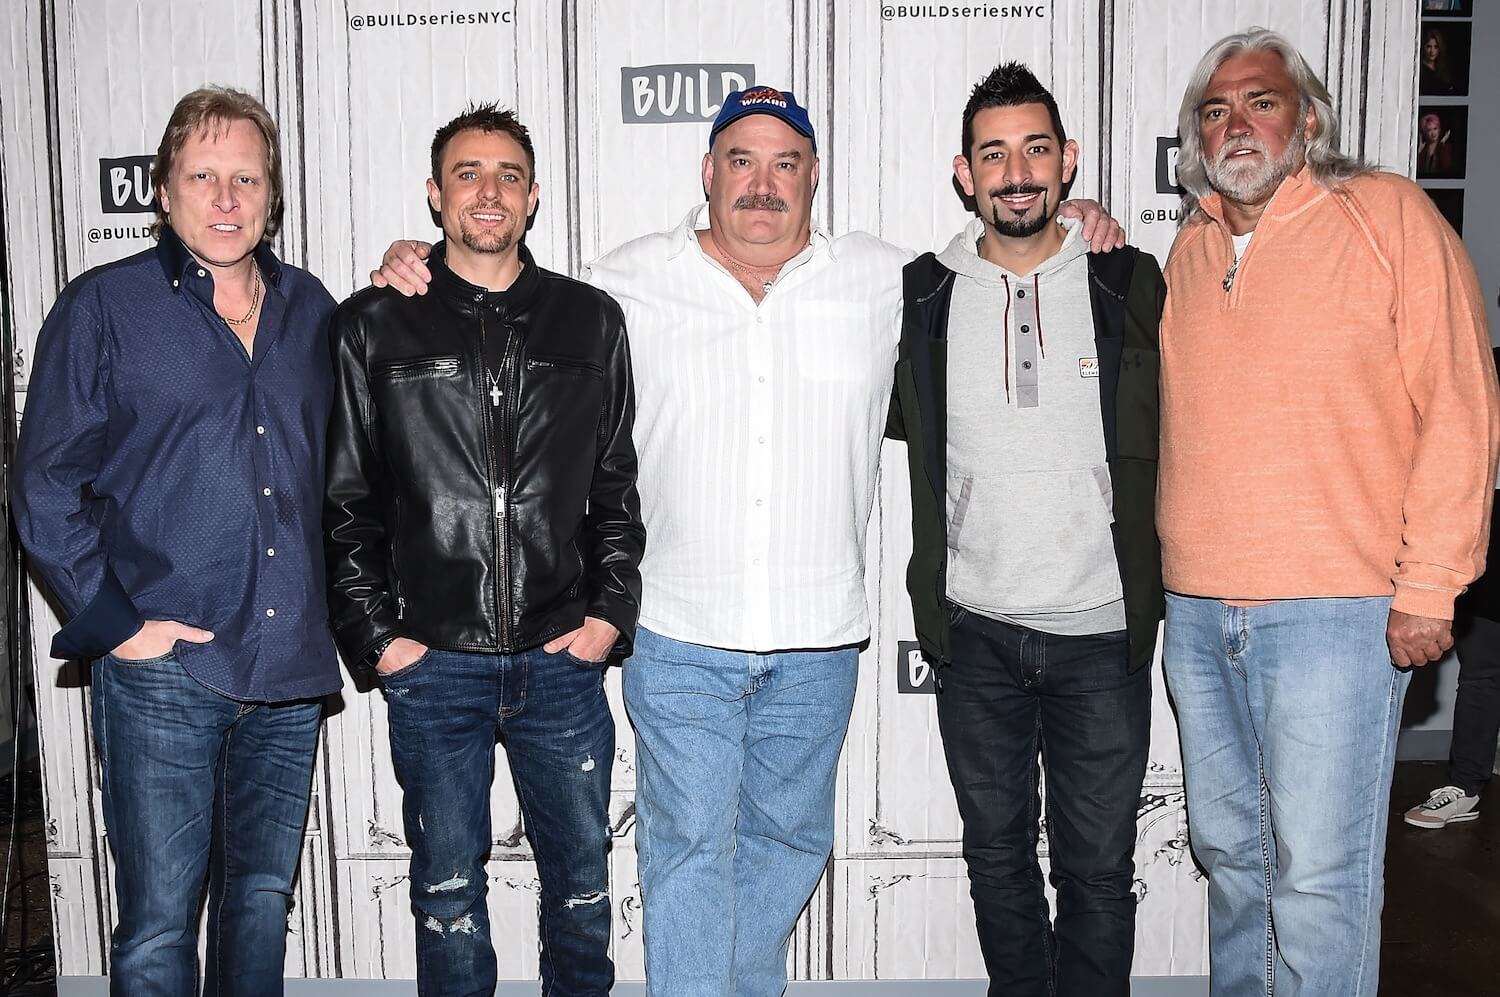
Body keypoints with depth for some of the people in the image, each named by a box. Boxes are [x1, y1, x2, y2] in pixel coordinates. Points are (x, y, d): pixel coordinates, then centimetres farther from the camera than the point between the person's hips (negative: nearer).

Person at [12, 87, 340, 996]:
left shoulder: (310, 307, 11)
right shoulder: (104, 306, 0)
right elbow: (47, 491, -2)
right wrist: (116, 622, -9)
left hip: (290, 664, 4)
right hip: (165, 672, -4)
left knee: (264, 895, 16)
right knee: (158, 919, 2)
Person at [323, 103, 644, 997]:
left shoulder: (591, 321, 6)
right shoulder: (373, 325, 2)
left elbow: (621, 483, 8)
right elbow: (341, 498, 3)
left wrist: (611, 612, 0)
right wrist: (374, 633, -3)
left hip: (563, 658, 1)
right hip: (432, 664, -1)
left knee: (582, 880, 13)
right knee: (449, 889, 12)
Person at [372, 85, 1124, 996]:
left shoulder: (887, 280, 3)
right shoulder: (626, 282, 0)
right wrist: (424, 276, 1)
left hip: (819, 642, 2)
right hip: (680, 637, -2)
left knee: (789, 837, 17)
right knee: (690, 846, 2)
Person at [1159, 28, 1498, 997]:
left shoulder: (1388, 214, -2)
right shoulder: (1189, 251, 14)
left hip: (1335, 609, -5)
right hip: (1197, 613, 6)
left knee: (1319, 873, -3)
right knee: (1231, 852, 16)